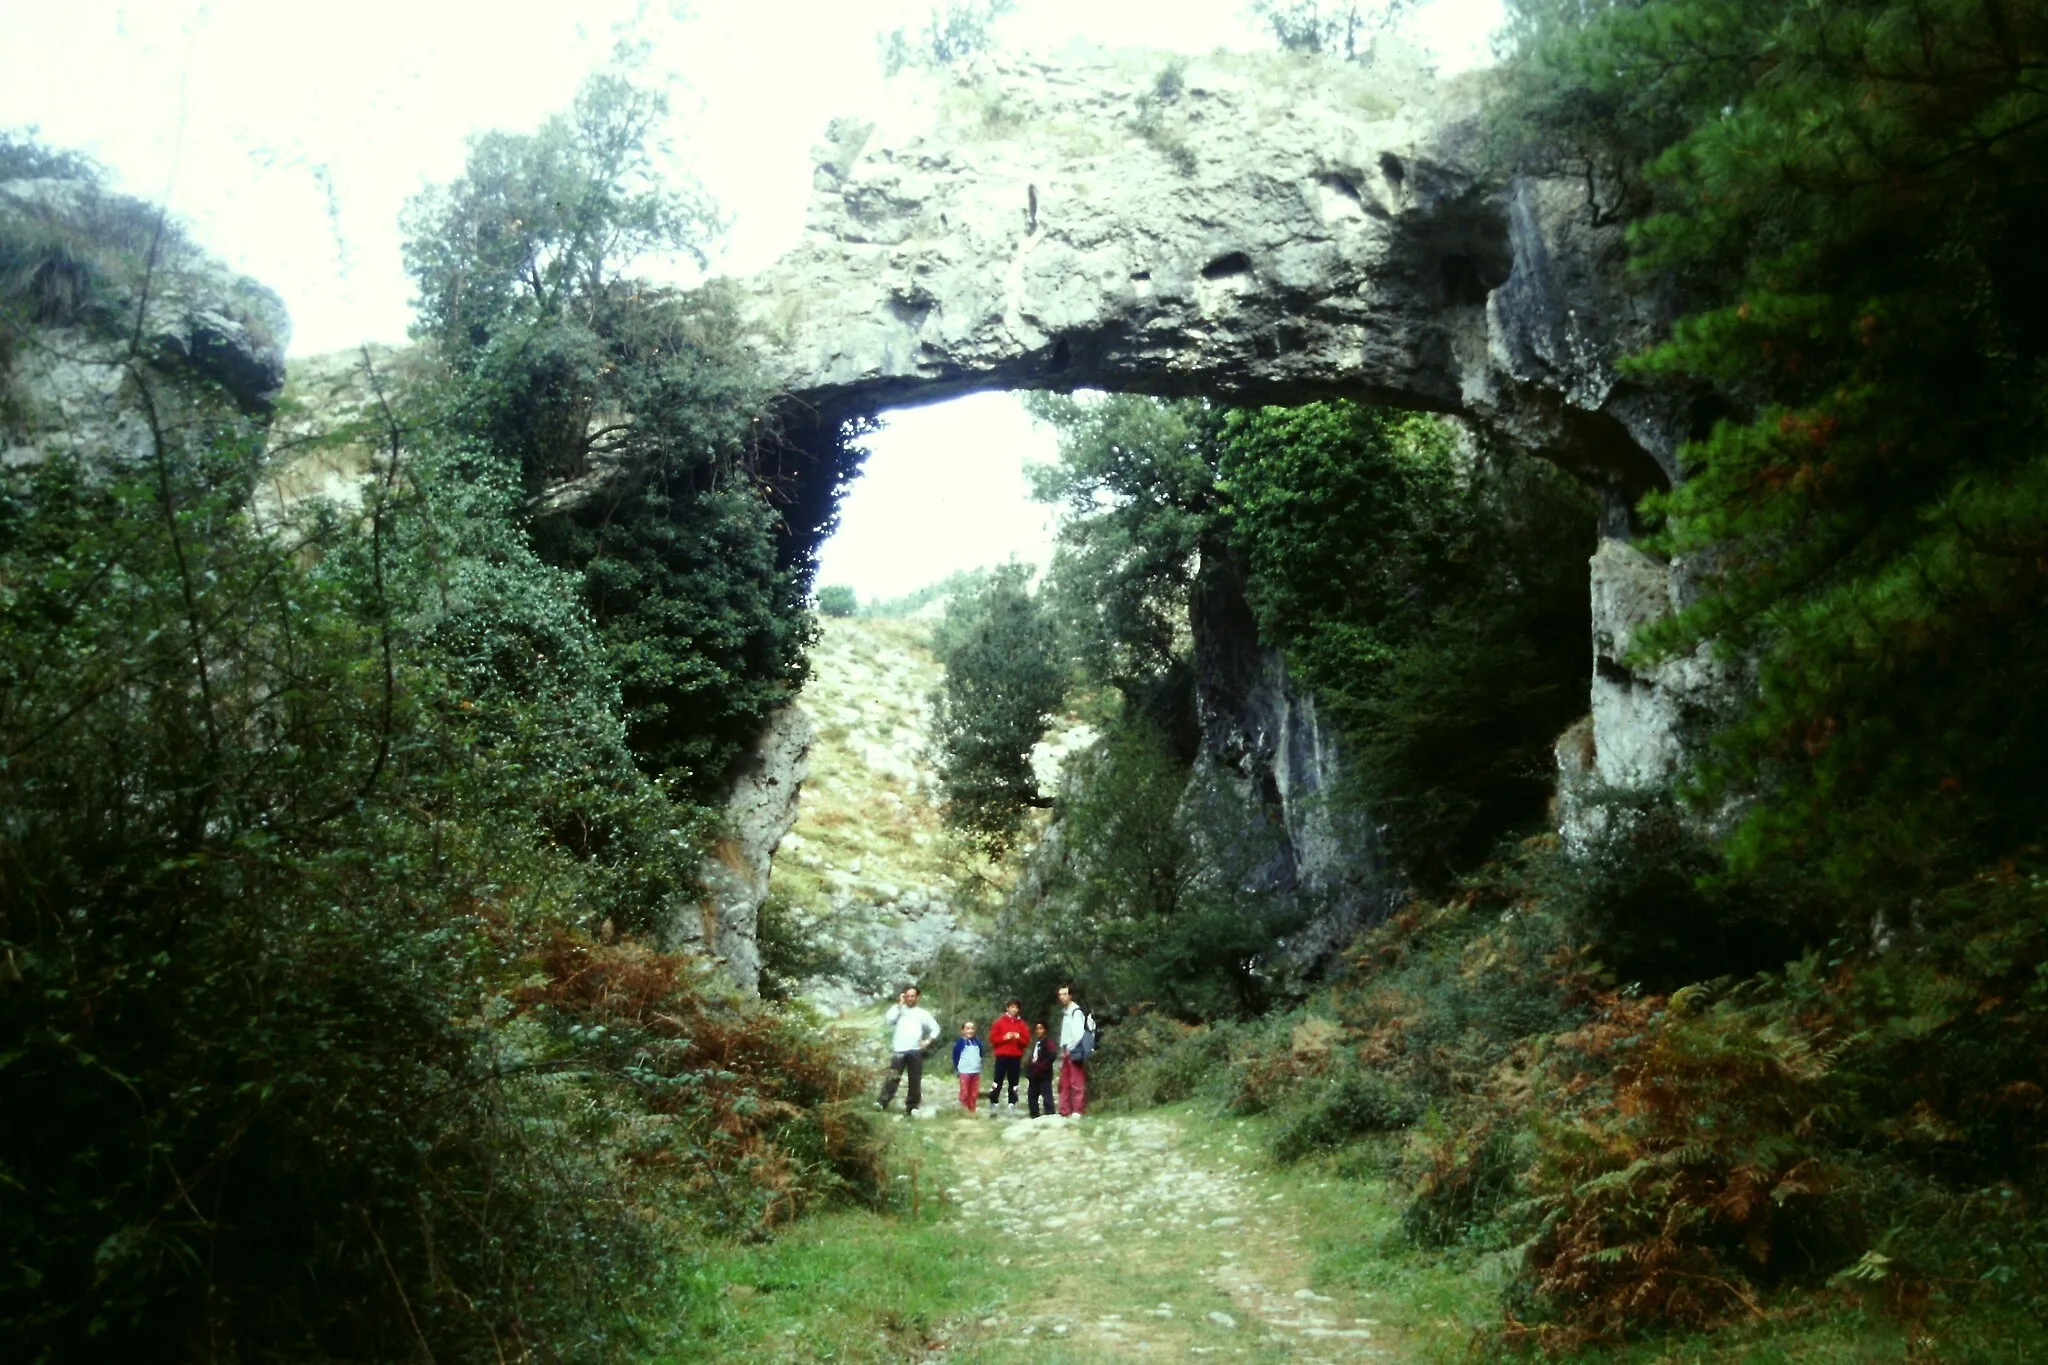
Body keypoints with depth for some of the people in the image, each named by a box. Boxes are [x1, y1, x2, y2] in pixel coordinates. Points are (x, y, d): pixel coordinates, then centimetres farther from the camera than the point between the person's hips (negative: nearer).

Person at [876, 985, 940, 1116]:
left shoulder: (922, 1013, 14)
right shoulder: (898, 1009, 11)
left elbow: (935, 1028, 18)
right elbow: (887, 1021, -7)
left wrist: (929, 1040, 1)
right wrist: (899, 1005, -5)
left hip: (915, 1050, 2)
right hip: (899, 1050, -2)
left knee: (915, 1080, 4)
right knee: (893, 1077, -15)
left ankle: (911, 1107, 12)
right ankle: (882, 1102, -20)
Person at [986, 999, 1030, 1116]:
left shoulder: (1022, 1024, 8)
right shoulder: (1000, 1022, 2)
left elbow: (1026, 1041, 6)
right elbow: (992, 1038, -1)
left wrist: (1019, 1038, -12)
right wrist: (1004, 1037, -14)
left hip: (1016, 1057, 2)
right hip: (1002, 1056, -2)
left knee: (1014, 1083, 4)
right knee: (998, 1082, -3)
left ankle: (1012, 1107, 6)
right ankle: (993, 1107, 2)